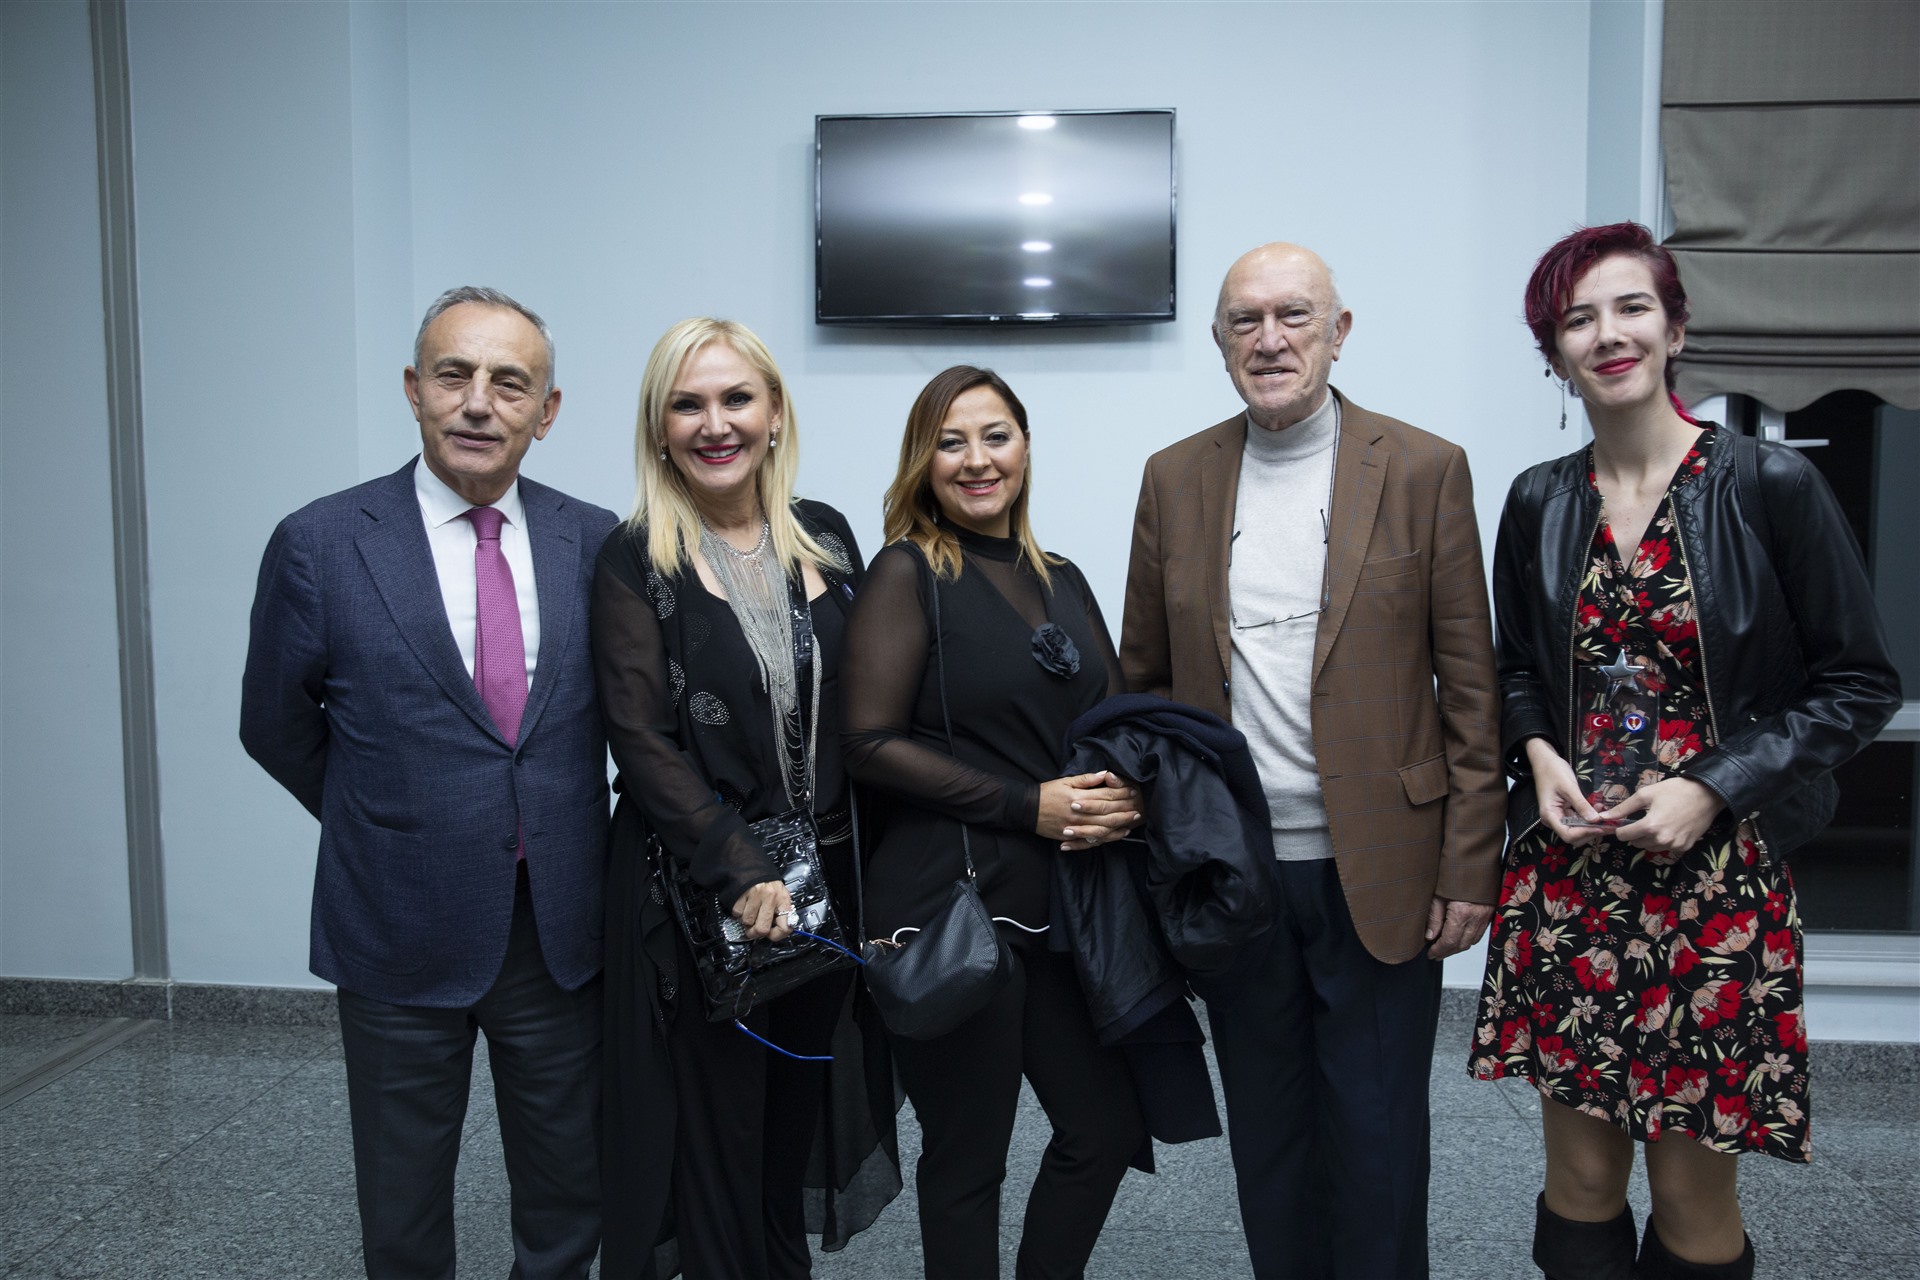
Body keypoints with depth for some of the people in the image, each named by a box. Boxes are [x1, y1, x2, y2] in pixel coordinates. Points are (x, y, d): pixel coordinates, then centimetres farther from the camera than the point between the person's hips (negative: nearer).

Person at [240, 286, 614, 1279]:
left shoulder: (596, 542, -2)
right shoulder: (320, 545, -8)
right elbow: (275, 725, 3)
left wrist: (554, 826, 4)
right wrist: (381, 823, 7)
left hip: (561, 929, 2)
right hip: (402, 934, -1)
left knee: (569, 1197, 17)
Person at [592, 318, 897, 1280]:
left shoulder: (825, 539, 6)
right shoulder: (635, 562, -7)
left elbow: (860, 709, 8)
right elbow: (643, 743, -12)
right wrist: (743, 874, -20)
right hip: (702, 893, -4)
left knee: (798, 1122, 16)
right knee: (719, 1137, 7)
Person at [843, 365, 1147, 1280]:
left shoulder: (1062, 581, 12)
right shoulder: (908, 573, -7)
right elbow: (871, 743, -14)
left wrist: (1123, 796, -5)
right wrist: (1029, 806, -16)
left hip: (1063, 901, 7)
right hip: (951, 903, -6)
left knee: (1109, 1125, 13)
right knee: (968, 1153, 7)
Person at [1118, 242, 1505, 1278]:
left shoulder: (1424, 471, -3)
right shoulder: (1174, 479, 5)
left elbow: (1470, 686, -2)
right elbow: (1143, 678, 10)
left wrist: (1470, 868, -5)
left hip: (1376, 871, -2)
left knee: (1376, 1138, 9)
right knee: (1265, 1135, 16)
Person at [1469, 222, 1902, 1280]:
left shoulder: (1771, 486, -5)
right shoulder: (1538, 504, 5)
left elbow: (1858, 684, -2)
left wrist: (1712, 786, -12)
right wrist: (1538, 754, -3)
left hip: (1717, 873, -2)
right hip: (1565, 873, 3)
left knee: (1692, 1193, 6)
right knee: (1580, 1175, 9)